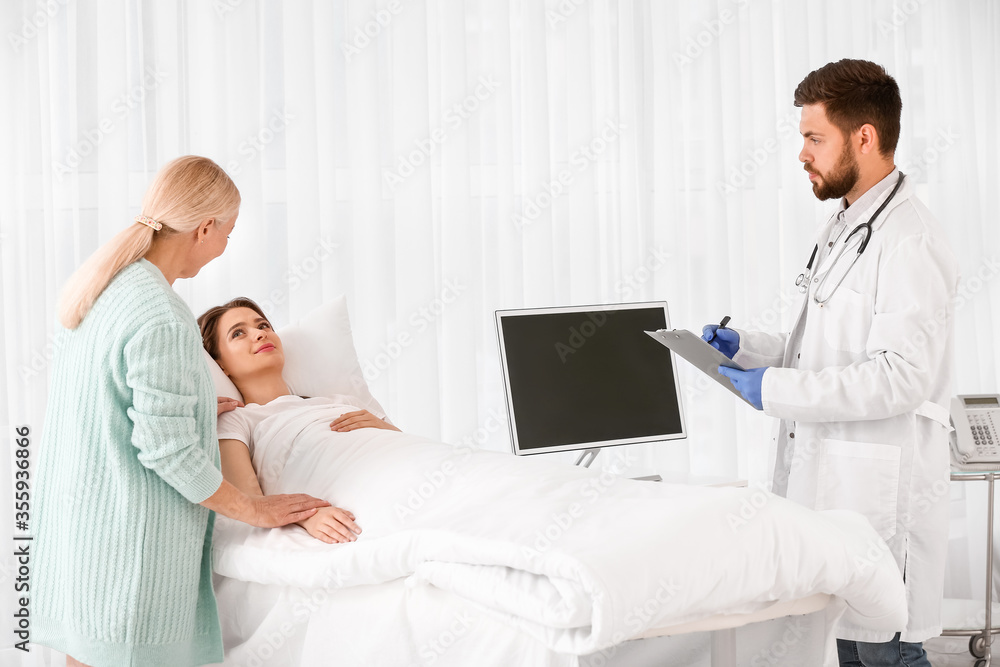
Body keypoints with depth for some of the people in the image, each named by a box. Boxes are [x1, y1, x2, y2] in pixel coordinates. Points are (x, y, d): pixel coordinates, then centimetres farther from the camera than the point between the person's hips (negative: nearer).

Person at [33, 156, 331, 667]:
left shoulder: (97, 286, 5)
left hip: (73, 519, 9)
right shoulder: (163, 320, -23)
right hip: (130, 543, -9)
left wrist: (194, 408, 25)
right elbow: (168, 451, -22)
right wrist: (256, 511, -11)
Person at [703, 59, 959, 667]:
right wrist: (745, 347, 10)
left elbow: (901, 376, -24)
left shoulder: (910, 241, -16)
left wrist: (776, 388, -21)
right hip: (829, 479, 10)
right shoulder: (845, 228, 16)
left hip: (881, 490, -10)